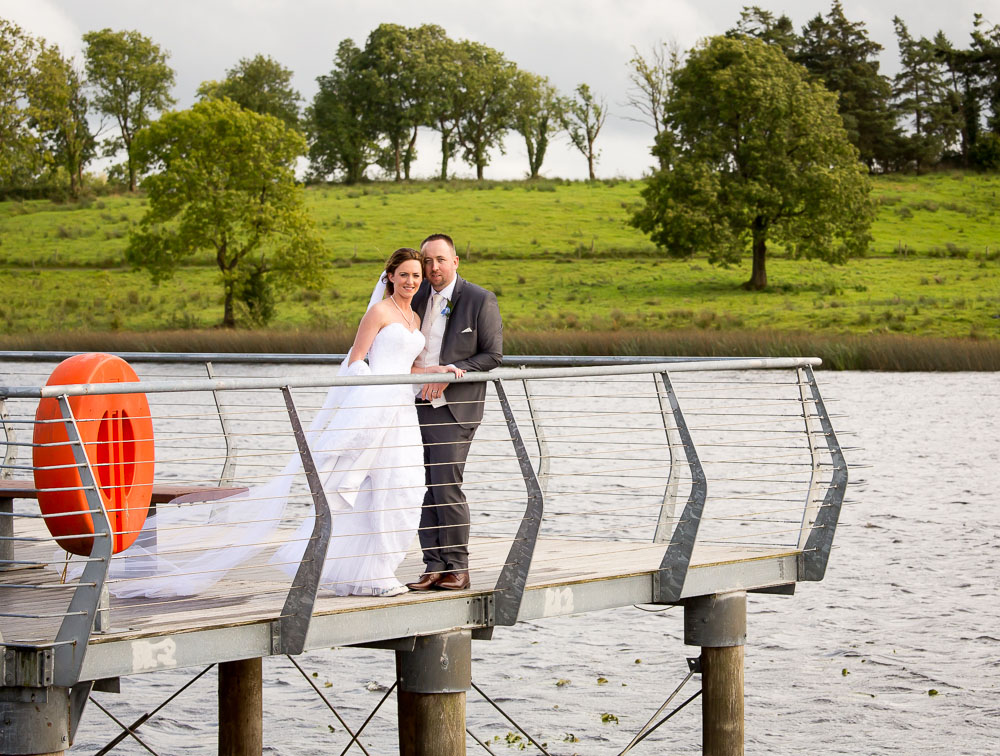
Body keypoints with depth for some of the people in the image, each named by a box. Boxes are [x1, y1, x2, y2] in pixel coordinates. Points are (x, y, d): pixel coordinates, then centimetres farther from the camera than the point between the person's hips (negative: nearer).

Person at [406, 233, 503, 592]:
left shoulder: (480, 300, -3)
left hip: (453, 407, -5)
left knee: (446, 487, -10)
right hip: (416, 404, 5)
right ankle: (434, 567, 6)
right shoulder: (417, 296, 11)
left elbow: (493, 355, -4)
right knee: (425, 489, 2)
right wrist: (416, 370, -3)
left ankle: (457, 568, 0)